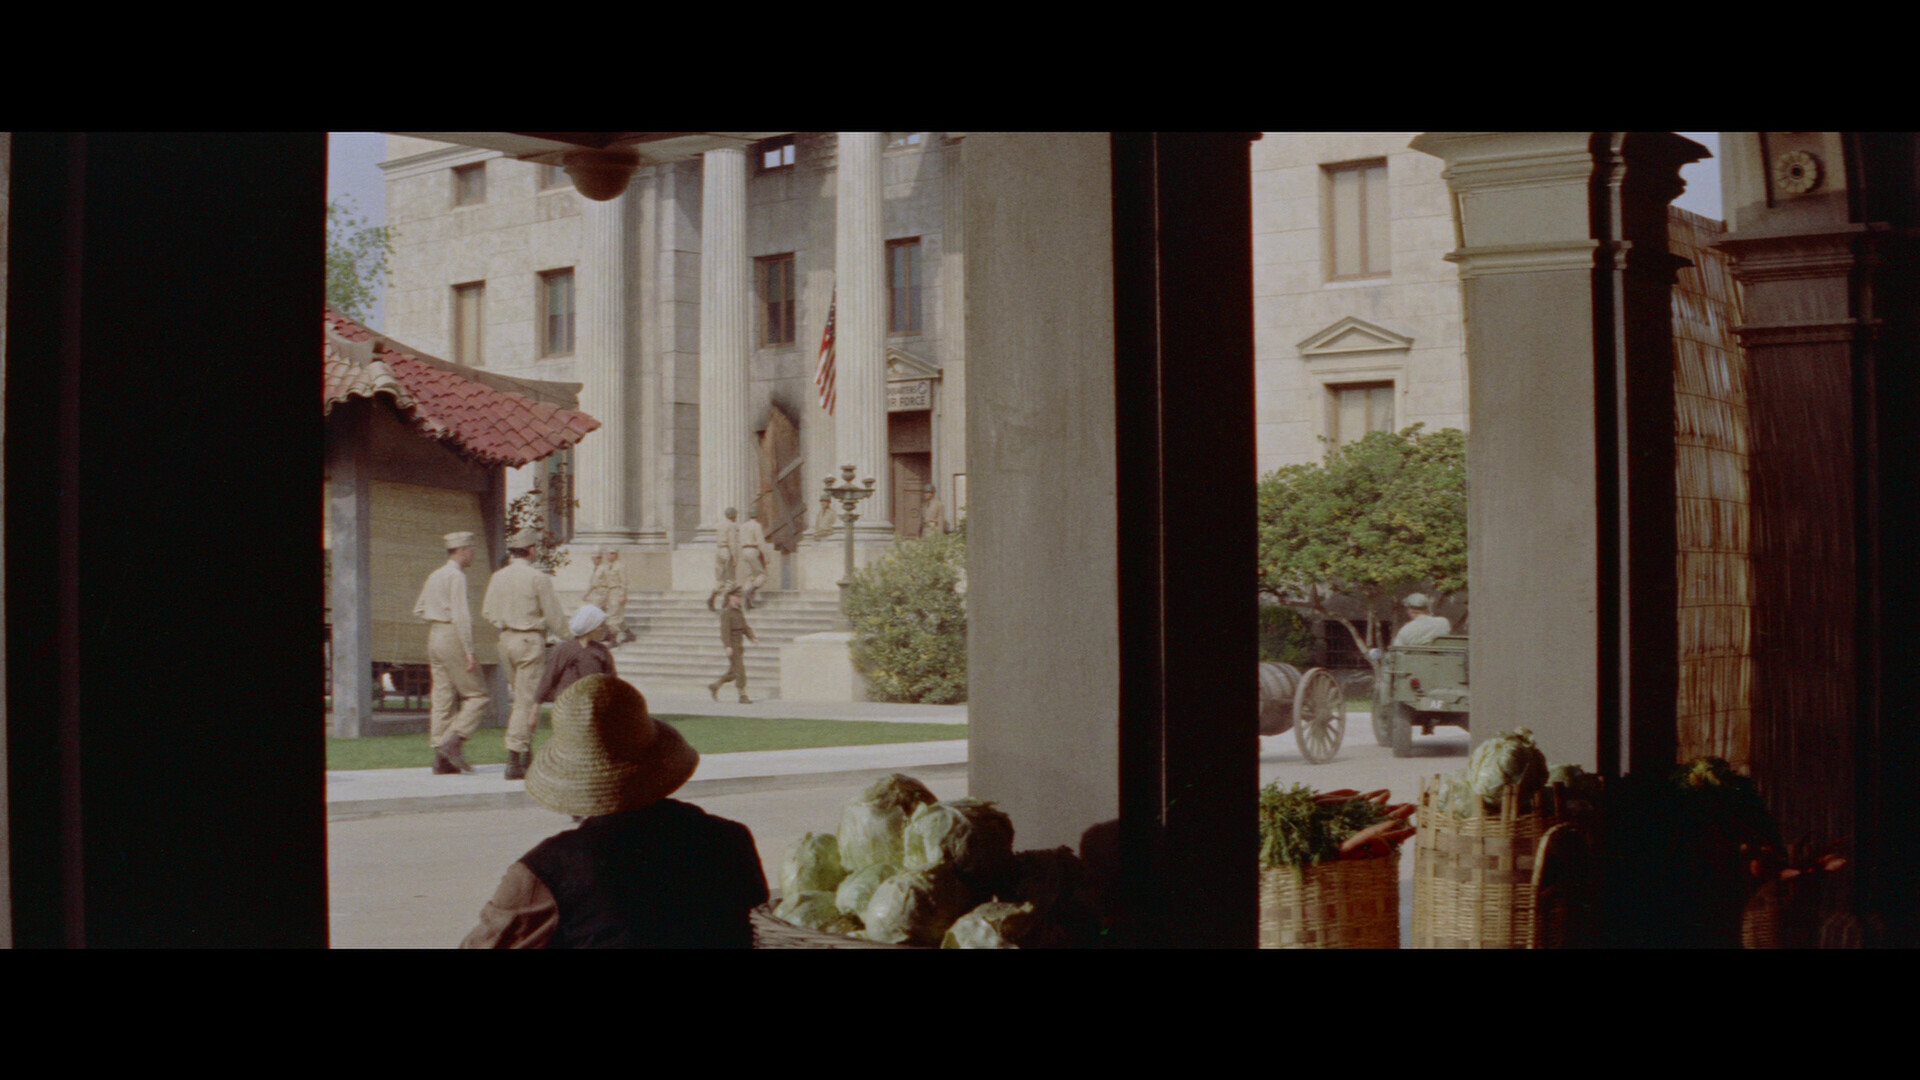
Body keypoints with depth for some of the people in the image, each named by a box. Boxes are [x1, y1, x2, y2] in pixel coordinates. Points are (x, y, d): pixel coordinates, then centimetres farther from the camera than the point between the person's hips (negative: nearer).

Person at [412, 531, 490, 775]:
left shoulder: (434, 576, 14)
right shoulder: (456, 576, -12)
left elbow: (419, 609, 22)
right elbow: (461, 615, -19)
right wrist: (469, 652, -20)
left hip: (435, 636, 9)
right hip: (453, 638, -9)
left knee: (443, 698, 6)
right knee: (477, 694, -2)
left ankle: (441, 759, 4)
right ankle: (453, 740, -14)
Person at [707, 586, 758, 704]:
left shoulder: (739, 612, 16)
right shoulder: (726, 612, -11)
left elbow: (745, 628, 18)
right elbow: (725, 630, -19)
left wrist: (753, 638, 2)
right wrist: (728, 646, -26)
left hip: (739, 646, 9)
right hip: (732, 645, -9)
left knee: (734, 672, 11)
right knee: (740, 670, -10)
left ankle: (714, 686, 23)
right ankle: (743, 696, -7)